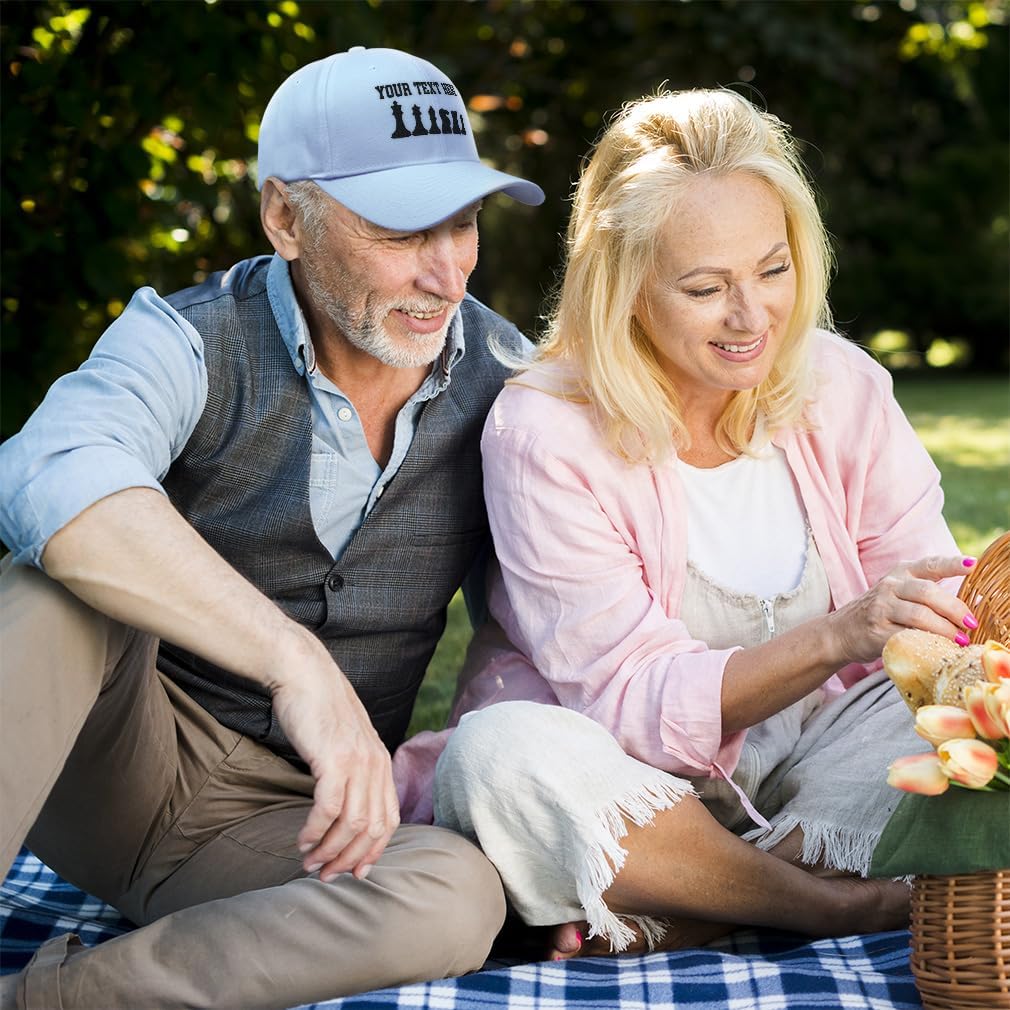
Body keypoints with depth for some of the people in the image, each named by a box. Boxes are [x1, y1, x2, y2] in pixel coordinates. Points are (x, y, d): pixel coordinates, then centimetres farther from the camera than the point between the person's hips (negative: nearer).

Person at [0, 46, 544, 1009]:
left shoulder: (502, 379, -1)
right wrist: (295, 661, -48)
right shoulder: (191, 342, -14)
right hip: (113, 766, -3)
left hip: (283, 816, 3)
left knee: (457, 899, -30)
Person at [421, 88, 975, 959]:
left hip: (807, 753, 4)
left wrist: (966, 622, -29)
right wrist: (837, 637, -37)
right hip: (629, 771, -3)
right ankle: (848, 905, -17)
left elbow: (932, 602, -3)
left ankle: (671, 924, -21)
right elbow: (638, 703, -22)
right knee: (505, 755, -35)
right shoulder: (545, 434, -17)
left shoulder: (841, 386, -4)